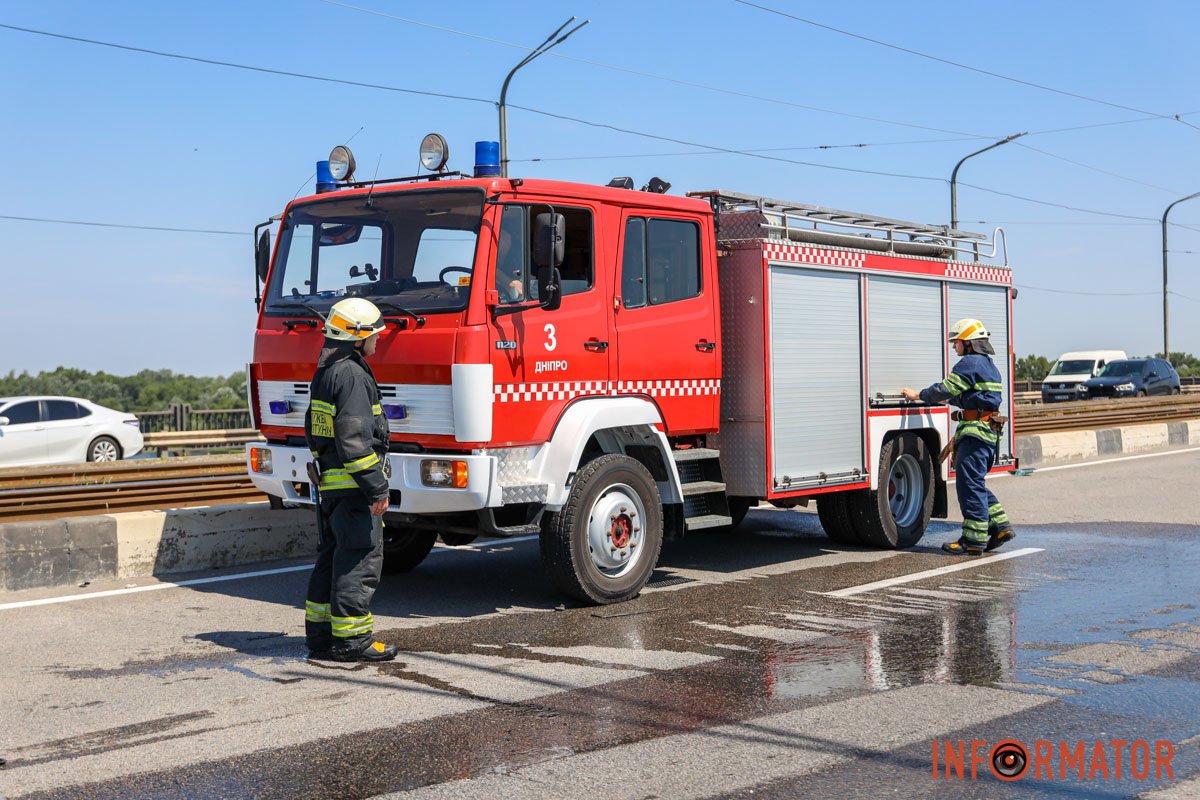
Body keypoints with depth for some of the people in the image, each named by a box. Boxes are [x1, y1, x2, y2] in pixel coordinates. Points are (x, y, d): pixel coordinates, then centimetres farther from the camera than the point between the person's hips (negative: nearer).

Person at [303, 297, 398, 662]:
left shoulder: (325, 373, 16)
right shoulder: (352, 374, -16)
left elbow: (314, 432, 24)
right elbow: (355, 438, -23)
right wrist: (377, 488, -20)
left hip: (330, 483, 10)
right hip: (352, 485, -10)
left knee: (333, 557, 15)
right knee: (362, 559, -5)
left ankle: (320, 635, 20)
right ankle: (351, 640, -1)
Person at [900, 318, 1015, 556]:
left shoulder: (970, 363, -11)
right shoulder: (989, 366, 21)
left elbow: (945, 390, -11)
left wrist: (918, 396, 2)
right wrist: (948, 399, 35)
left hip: (975, 432, -10)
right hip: (989, 432, 10)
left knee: (970, 484, -8)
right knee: (976, 484, 17)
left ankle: (973, 540, -7)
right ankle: (1000, 526, 15)